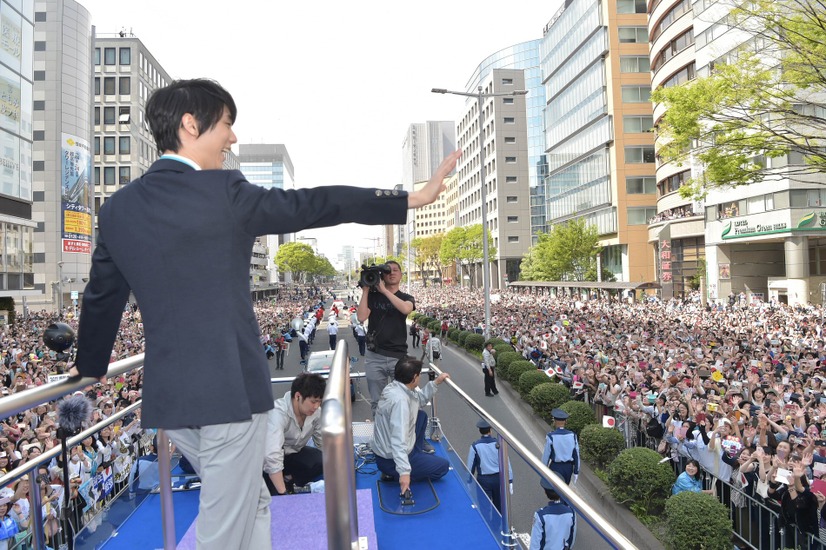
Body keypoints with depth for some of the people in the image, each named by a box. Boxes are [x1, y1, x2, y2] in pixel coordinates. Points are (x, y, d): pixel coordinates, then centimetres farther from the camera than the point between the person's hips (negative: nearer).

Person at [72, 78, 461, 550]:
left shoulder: (117, 208, 7)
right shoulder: (223, 191, -12)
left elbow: (102, 297, 16)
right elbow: (313, 205, -10)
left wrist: (91, 364, 34)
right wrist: (412, 198, -2)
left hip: (167, 394, 7)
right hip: (230, 389, -7)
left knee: (253, 503, 24)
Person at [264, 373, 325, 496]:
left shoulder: (317, 412, -16)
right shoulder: (278, 413, -34)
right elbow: (272, 457, -42)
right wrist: (282, 494, -44)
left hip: (293, 454, 5)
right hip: (268, 459, -4)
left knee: (322, 460, -23)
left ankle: (289, 480, -2)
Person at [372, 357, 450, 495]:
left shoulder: (394, 387, -4)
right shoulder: (400, 400, -32)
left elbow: (419, 399, 14)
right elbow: (398, 439, -38)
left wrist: (435, 382, 7)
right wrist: (404, 472, -42)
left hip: (384, 449, 9)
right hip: (390, 461, -9)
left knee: (421, 415, 19)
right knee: (443, 466, 5)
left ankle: (418, 453, 23)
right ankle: (394, 473, 1)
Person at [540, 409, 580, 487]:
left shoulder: (551, 436, -18)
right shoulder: (572, 435, -7)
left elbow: (546, 455, -13)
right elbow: (576, 455, -2)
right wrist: (576, 472, 8)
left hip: (555, 467, -4)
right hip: (568, 467, 4)